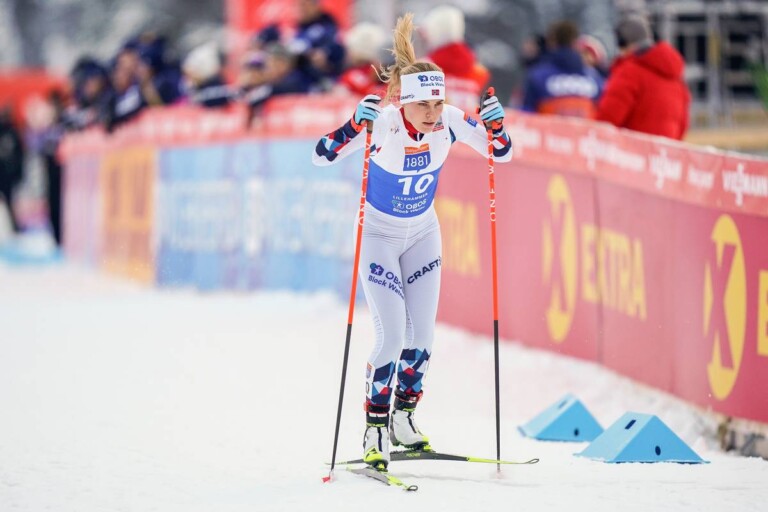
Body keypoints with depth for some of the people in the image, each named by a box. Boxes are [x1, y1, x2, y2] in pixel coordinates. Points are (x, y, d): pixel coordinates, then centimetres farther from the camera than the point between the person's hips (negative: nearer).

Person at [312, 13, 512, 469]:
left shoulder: (450, 122, -19)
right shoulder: (383, 124, -29)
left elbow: (502, 154, -7)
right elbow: (322, 156, -33)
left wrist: (496, 125, -28)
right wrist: (356, 125, -49)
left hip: (423, 234, 4)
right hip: (379, 235, -4)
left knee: (423, 336, 5)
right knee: (393, 337, -12)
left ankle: (405, 417, 25)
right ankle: (375, 431, 0)